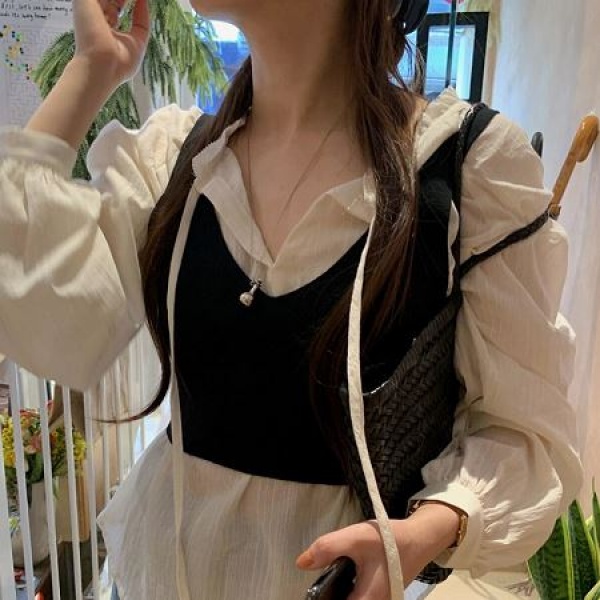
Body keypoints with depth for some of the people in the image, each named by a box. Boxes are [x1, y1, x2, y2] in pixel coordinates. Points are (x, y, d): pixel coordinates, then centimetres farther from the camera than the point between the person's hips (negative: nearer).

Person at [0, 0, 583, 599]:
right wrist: (90, 70, -13)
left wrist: (426, 532, -30)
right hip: (168, 548, 4)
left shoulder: (475, 162, -15)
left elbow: (522, 428, -11)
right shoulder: (170, 149, -5)